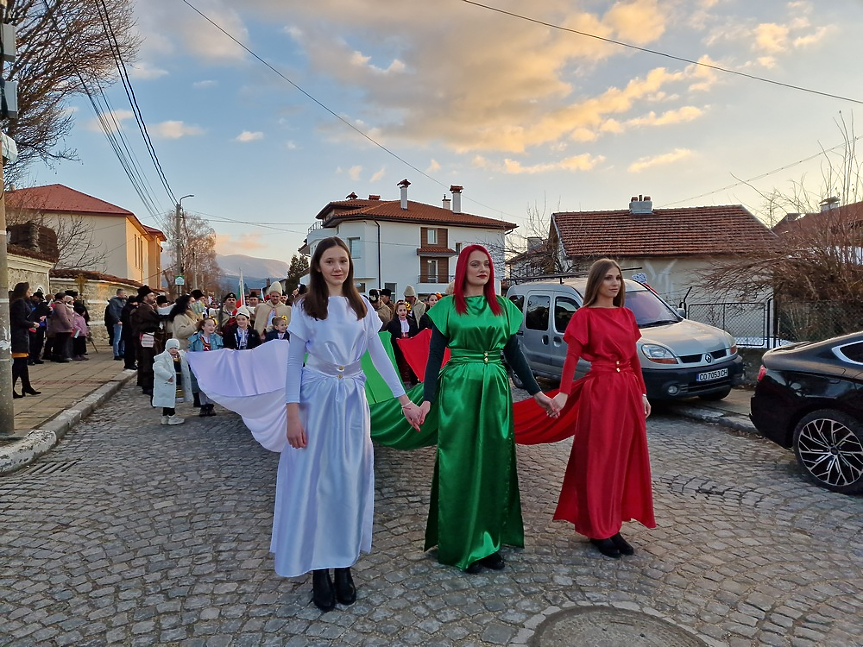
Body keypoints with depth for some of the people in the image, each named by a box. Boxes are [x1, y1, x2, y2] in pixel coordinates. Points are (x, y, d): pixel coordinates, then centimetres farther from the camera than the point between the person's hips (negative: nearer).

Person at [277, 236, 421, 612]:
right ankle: (319, 569, 17)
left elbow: (379, 354, 3)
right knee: (314, 479, 2)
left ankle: (344, 563, 22)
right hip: (316, 397, -2)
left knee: (349, 480, 7)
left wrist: (404, 400, -3)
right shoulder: (306, 307, -1)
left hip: (353, 399, 3)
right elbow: (294, 360, -2)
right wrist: (293, 412, -10)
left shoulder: (362, 307, 6)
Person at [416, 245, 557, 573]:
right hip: (458, 389, -3)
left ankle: (489, 541, 22)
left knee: (494, 465, 9)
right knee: (460, 467, 3)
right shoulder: (447, 307, 0)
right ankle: (461, 545, 16)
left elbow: (514, 353, 12)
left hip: (495, 390, 4)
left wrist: (536, 391, 9)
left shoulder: (503, 307, 10)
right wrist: (427, 398, -10)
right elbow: (435, 355, -2)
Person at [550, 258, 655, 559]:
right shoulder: (585, 315, -5)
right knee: (598, 460, 3)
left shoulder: (627, 315, 12)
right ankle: (597, 529, 16)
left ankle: (613, 525, 23)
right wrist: (563, 393, -16)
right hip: (600, 390, -6)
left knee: (624, 459, 10)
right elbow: (572, 357, -9)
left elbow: (634, 358, 15)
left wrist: (641, 393, 13)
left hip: (628, 391, 6)